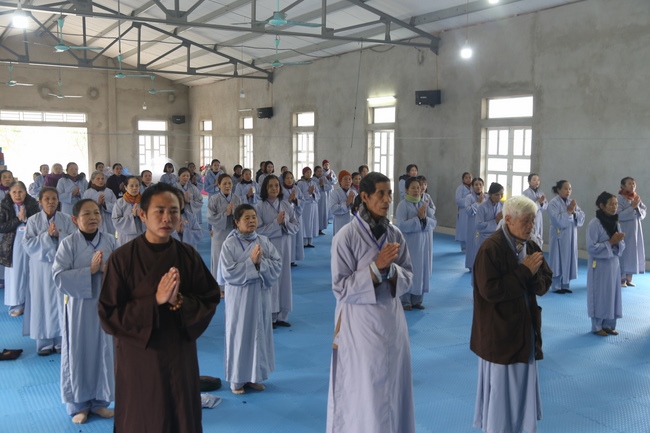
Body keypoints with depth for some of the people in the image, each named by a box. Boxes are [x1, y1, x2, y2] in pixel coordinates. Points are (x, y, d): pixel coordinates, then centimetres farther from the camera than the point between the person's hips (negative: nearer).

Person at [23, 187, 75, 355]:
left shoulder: (66, 219, 1)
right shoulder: (33, 220, -1)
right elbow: (27, 245, -7)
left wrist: (59, 235, -18)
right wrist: (46, 235, -17)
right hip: (41, 267, 0)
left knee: (62, 303, 4)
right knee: (43, 303, 3)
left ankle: (61, 341, 16)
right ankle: (44, 342, 14)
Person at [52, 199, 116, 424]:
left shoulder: (110, 242, 0)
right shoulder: (68, 244, -7)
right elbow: (59, 276, -13)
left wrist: (108, 270, -19)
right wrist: (90, 270, -21)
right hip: (79, 305, -2)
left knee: (104, 352, 11)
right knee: (78, 353, 7)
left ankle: (100, 401, 28)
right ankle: (78, 405, 24)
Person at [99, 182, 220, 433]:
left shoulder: (189, 256, -4)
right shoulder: (122, 258, -12)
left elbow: (209, 303, -2)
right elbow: (108, 315, -12)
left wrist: (179, 301, -20)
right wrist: (154, 302, -23)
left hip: (180, 357, 3)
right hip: (138, 359, -2)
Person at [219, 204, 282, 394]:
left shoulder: (264, 241, 2)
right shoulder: (229, 244, -9)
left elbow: (278, 264, -2)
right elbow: (228, 272, -16)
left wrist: (261, 261, -19)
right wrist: (251, 262, -20)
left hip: (260, 295, 4)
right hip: (239, 296, -4)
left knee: (260, 333, 11)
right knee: (239, 334, 5)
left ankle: (255, 375, 26)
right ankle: (237, 378, 19)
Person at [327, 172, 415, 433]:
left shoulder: (395, 235, 1)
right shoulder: (347, 236, -14)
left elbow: (408, 278, 5)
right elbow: (340, 288, -14)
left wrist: (390, 269, -15)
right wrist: (376, 267, -21)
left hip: (392, 319, 5)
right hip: (360, 322, -5)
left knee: (392, 387, 15)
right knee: (362, 392, 4)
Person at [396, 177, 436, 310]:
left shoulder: (425, 203, 6)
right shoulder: (403, 205, -10)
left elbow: (434, 222, 2)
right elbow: (401, 226, -19)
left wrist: (425, 218, -18)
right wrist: (418, 217, -20)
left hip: (424, 244, 5)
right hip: (409, 244, -5)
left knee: (422, 271, 11)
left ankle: (417, 300, 24)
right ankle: (405, 301, 15)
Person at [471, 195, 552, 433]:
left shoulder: (531, 246, 5)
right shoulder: (490, 248, -20)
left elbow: (545, 283, 6)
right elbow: (490, 290, -26)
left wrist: (533, 274, -17)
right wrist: (524, 272, -22)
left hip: (526, 327, 8)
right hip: (499, 331, -7)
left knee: (523, 383, 17)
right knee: (501, 386, 4)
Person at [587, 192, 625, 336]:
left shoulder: (616, 223, 6)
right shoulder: (594, 224, -15)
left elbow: (622, 247, 10)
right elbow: (591, 248, -18)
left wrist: (618, 242, -12)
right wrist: (610, 242, -20)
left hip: (614, 264, 6)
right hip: (599, 266, -6)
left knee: (612, 294, 11)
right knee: (599, 296, 2)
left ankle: (609, 325, 24)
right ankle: (597, 327, 14)